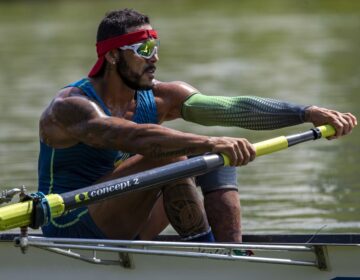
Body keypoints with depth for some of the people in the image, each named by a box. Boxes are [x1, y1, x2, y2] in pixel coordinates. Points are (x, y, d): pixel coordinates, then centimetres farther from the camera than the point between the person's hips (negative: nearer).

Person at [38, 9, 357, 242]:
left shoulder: (162, 98, 1)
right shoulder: (72, 106, -19)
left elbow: (235, 108, -10)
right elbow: (133, 137, -39)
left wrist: (308, 113, -23)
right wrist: (208, 144, -50)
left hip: (122, 234, 8)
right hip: (72, 231, -8)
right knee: (171, 154, -26)